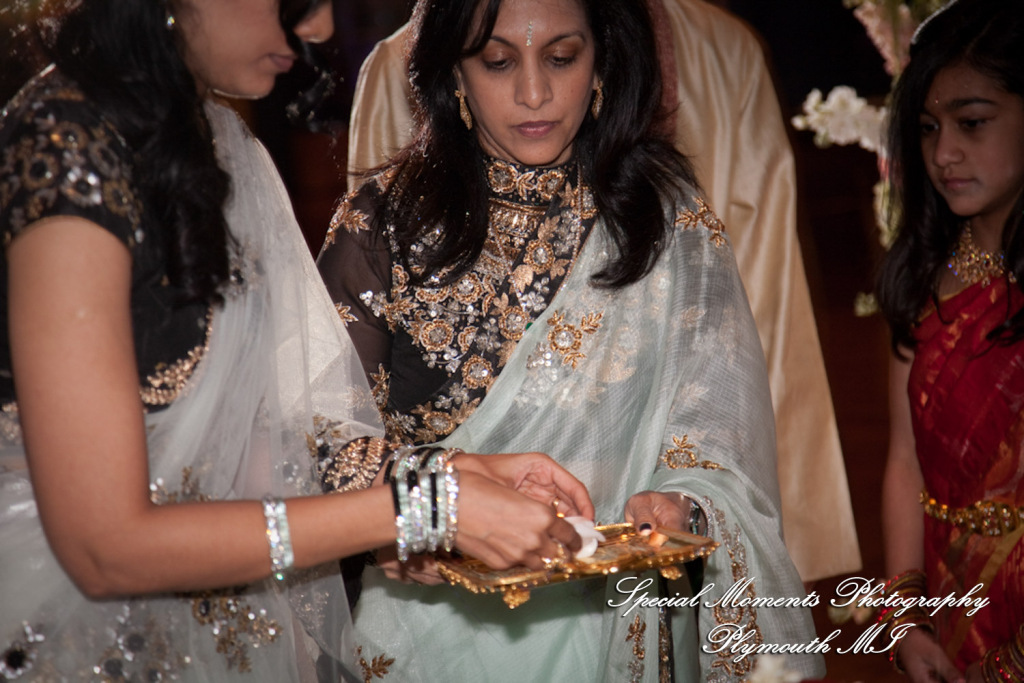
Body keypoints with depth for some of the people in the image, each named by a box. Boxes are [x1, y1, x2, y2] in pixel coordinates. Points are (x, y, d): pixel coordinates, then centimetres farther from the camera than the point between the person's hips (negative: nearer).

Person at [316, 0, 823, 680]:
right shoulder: (383, 222, -6)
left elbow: (713, 441, -5)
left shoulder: (669, 219, -4)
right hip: (432, 605, 0)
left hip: (610, 617, 1)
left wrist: (676, 507, -26)